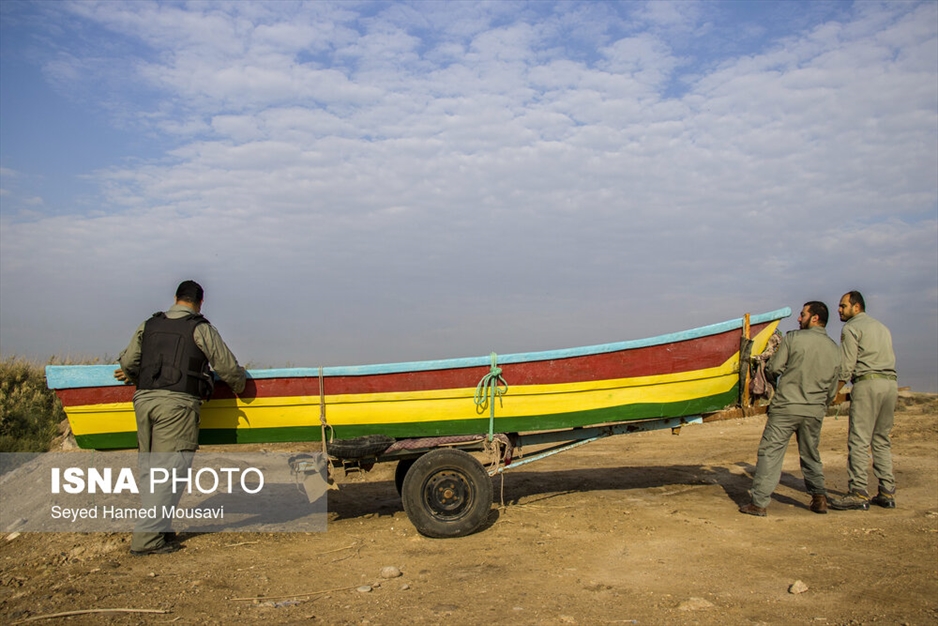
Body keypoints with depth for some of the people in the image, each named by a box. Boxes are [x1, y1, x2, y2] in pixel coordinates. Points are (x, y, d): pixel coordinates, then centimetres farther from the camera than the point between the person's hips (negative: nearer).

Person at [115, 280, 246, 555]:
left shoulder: (148, 325, 16)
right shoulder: (200, 328, 2)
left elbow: (127, 362, 13)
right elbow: (228, 367, 3)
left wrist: (136, 379, 35)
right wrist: (240, 384, 23)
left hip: (144, 399, 6)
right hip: (177, 402, -6)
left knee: (149, 466, 15)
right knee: (171, 469, -2)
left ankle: (153, 528, 20)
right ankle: (147, 536, -4)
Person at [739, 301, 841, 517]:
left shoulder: (793, 338, -6)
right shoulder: (834, 349, 9)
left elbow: (773, 369, -7)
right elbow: (832, 390, 13)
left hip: (787, 406, -5)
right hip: (815, 410, 5)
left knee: (770, 453, -2)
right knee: (811, 454, 22)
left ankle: (759, 503, -4)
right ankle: (819, 497, 22)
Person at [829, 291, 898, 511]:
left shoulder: (851, 328, 0)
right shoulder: (882, 327, 24)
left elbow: (846, 366, -7)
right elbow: (890, 360, 18)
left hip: (868, 383, -8)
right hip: (891, 383, 8)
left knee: (859, 441, -8)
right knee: (881, 440, 13)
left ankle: (858, 493, -11)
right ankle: (887, 492, 11)